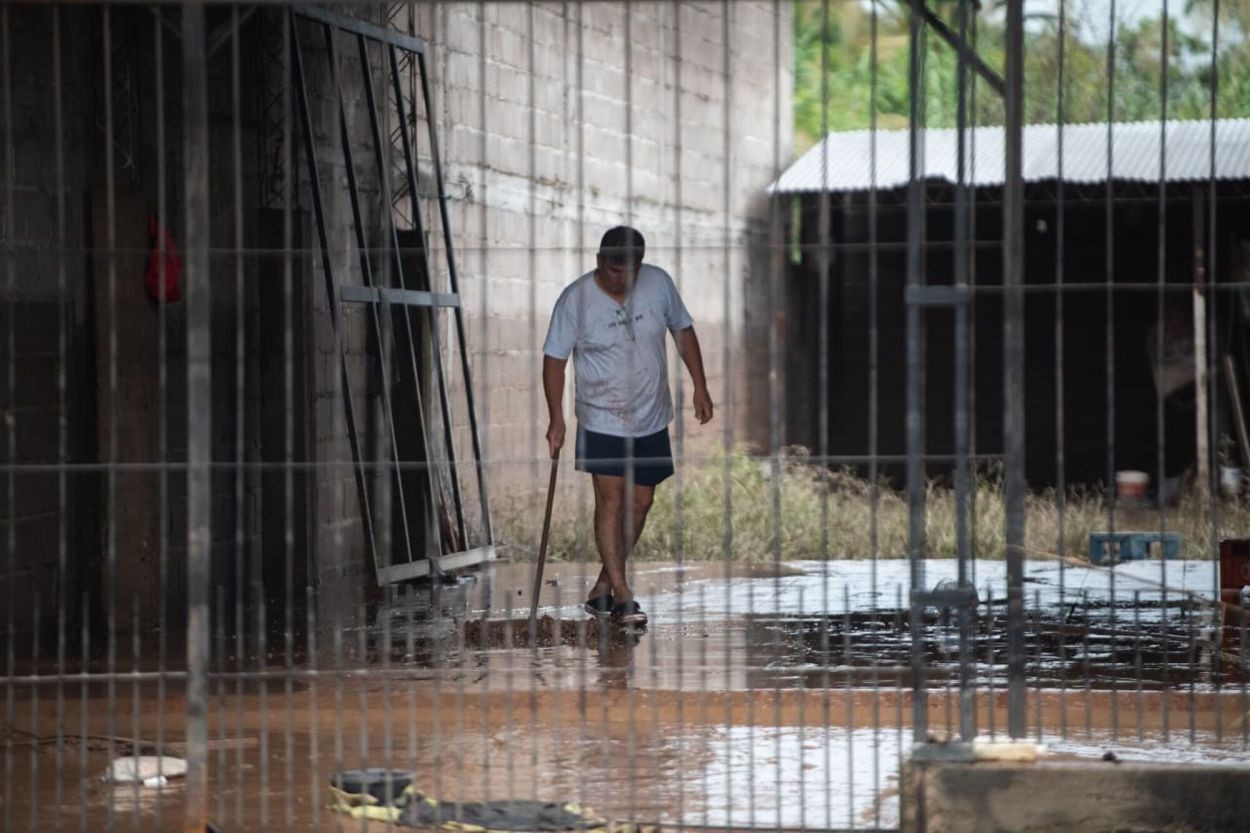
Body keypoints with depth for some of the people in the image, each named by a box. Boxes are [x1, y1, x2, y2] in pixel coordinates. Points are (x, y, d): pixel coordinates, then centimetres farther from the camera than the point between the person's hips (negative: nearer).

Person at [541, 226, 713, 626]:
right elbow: (554, 360, -7)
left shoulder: (658, 283, -4)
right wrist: (556, 420, -12)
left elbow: (683, 331, 10)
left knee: (640, 502, 7)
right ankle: (621, 595, -10)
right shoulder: (575, 300, -13)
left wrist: (700, 387, 8)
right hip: (602, 422, -4)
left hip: (651, 419, 4)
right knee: (611, 501, -12)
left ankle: (604, 588, 20)